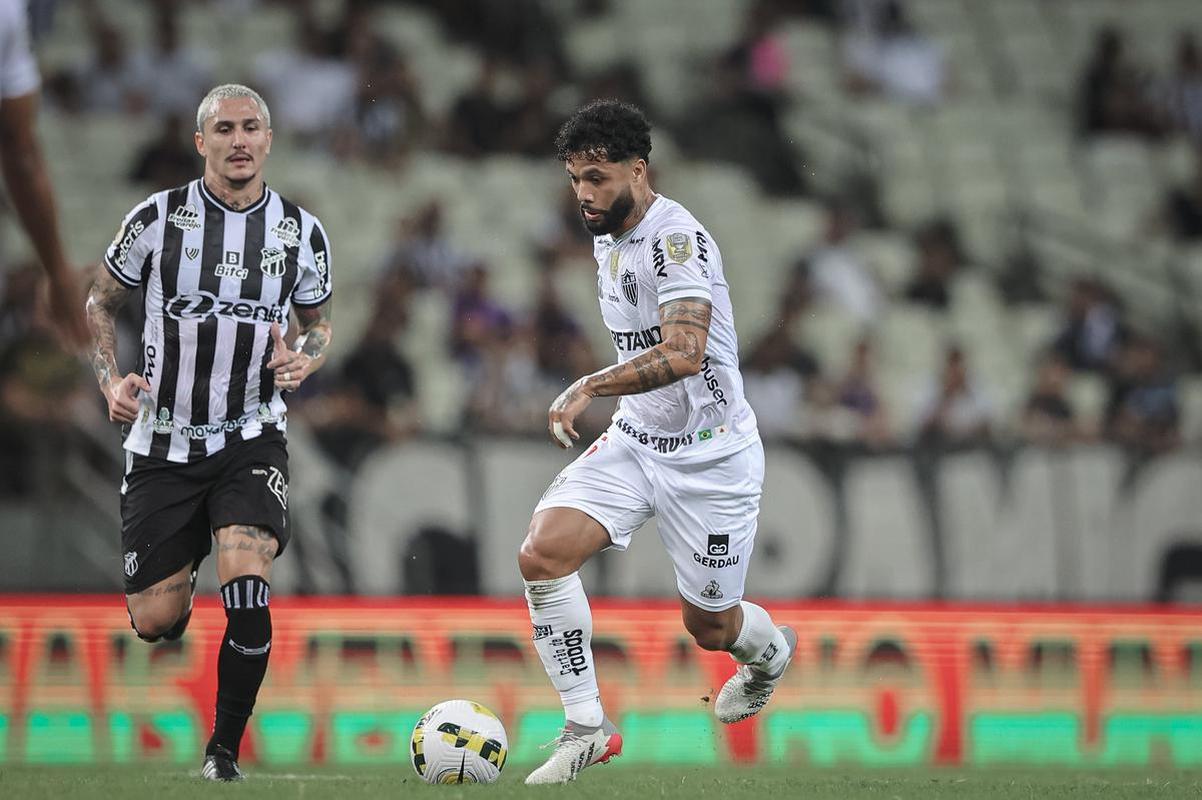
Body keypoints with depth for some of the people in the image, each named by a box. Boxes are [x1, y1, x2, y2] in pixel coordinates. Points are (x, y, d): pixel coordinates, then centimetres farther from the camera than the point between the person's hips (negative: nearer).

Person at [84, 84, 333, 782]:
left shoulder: (302, 232, 1)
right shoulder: (158, 219, -5)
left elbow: (319, 323, 16)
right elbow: (102, 303, 8)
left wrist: (304, 361, -7)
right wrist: (111, 380, -8)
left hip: (251, 441, 0)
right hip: (163, 442, 0)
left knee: (248, 592, -23)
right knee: (154, 621, 0)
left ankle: (225, 750, -5)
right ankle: (179, 589, 40)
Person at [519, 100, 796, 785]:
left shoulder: (676, 240, -22)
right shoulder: (609, 237, 7)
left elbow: (685, 352, -36)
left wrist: (591, 387, -40)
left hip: (711, 457, -7)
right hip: (635, 441, 7)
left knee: (709, 625, 7)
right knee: (543, 553, -17)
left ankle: (770, 650, 46)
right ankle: (587, 726, -9)